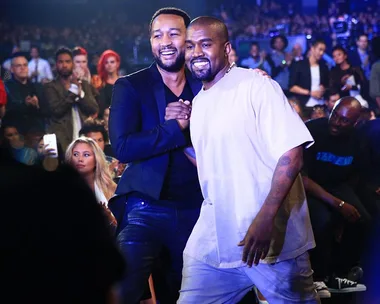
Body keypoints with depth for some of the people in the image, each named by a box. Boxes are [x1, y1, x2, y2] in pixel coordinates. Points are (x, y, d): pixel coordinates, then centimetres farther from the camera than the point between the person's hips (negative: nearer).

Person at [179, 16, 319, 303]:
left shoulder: (256, 86, -8)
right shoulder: (197, 103, 15)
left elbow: (292, 152, -16)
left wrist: (266, 218, -23)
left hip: (272, 238, -7)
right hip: (213, 239, 7)